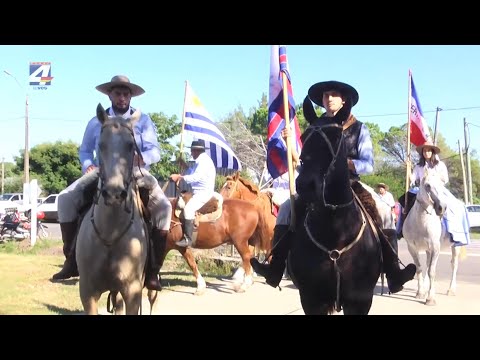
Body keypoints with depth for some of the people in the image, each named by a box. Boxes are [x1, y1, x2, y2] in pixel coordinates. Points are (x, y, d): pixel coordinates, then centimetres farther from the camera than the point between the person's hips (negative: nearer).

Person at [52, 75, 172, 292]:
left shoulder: (143, 120, 5)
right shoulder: (96, 122, 11)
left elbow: (154, 151, -3)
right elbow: (84, 150, 18)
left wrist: (141, 158, -26)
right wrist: (88, 165, -5)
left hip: (136, 173, -2)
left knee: (163, 206, -27)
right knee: (66, 198, -19)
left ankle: (152, 271, -20)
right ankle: (72, 260, -9)